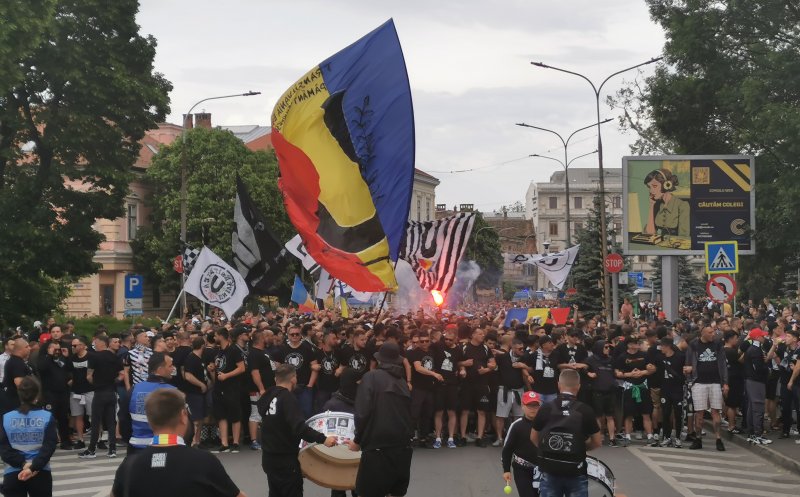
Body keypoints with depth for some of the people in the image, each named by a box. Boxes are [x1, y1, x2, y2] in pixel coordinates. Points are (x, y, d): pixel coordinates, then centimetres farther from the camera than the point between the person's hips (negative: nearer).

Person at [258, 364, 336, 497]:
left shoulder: (266, 397, 7)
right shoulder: (288, 398, -19)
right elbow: (299, 427, -29)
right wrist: (323, 439, -31)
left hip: (269, 457, 8)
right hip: (286, 460, -8)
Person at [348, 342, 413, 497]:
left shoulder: (371, 377, -3)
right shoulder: (403, 382, 13)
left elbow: (363, 412, -11)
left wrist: (357, 440, -2)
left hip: (378, 446, -6)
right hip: (403, 446, 6)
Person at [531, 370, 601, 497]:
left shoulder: (545, 409, -4)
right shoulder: (585, 411, -8)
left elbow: (534, 438, 6)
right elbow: (597, 442, 0)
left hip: (550, 471, 1)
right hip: (576, 473, -1)